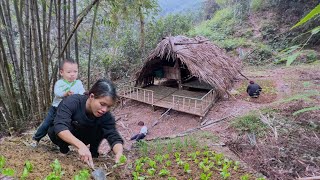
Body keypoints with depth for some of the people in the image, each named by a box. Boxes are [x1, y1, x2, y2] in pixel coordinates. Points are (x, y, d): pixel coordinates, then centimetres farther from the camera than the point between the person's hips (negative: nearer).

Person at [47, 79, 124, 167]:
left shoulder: (106, 116, -27)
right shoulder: (72, 102, -35)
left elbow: (114, 137, -33)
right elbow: (60, 126, -46)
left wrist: (119, 153, -55)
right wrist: (81, 145, -60)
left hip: (82, 138, 1)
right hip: (65, 137, -1)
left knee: (101, 129, -26)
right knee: (52, 131, -33)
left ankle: (93, 151, -3)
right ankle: (63, 148, -3)